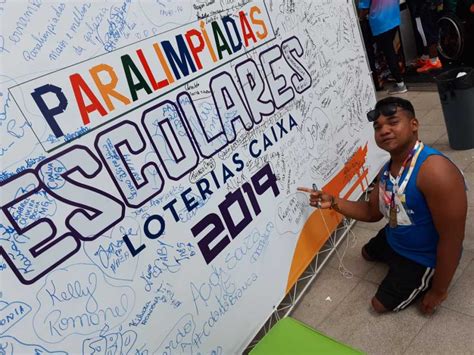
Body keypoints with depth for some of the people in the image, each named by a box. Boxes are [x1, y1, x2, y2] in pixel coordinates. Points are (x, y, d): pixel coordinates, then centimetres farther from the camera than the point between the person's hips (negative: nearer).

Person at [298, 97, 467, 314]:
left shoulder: (435, 171, -37)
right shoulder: (387, 169, -8)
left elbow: (452, 239, -32)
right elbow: (372, 212, 3)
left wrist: (438, 291, -23)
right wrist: (333, 203, -13)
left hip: (424, 257, -8)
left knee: (381, 304, 5)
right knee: (367, 253, 33)